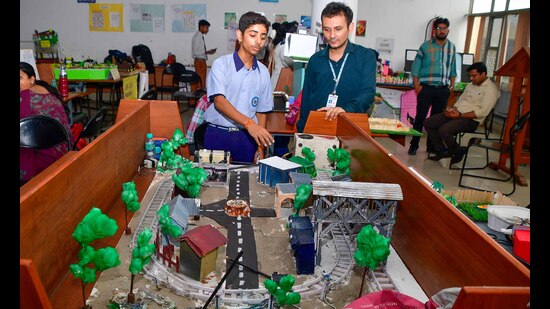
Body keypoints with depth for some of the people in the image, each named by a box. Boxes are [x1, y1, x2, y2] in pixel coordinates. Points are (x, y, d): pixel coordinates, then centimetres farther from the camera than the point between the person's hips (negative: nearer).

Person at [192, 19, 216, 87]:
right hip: (199, 61, -9)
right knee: (200, 81, -8)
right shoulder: (197, 37, -13)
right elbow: (195, 52, -18)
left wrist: (208, 51, 5)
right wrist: (207, 52, -19)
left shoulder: (201, 37, 14)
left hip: (202, 61, 9)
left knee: (203, 80, 12)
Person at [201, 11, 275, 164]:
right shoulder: (221, 64, -6)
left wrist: (260, 148, 7)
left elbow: (261, 111, 11)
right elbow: (219, 101, -18)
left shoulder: (263, 72, 6)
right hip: (218, 134, -3)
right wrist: (249, 123, -31)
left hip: (247, 137, 3)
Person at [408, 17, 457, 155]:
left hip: (443, 89, 3)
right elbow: (415, 67, -2)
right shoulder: (426, 46, -1)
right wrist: (416, 85, -10)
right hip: (426, 87, -3)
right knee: (420, 117, -3)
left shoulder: (452, 47, 10)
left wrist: (452, 86, 8)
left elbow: (453, 69, 15)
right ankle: (414, 145, 6)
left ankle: (432, 145, 20)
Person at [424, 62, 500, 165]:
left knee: (443, 130, -31)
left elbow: (483, 112, -17)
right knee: (427, 123, -5)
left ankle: (458, 153, -4)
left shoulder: (491, 89, -7)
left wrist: (460, 115, -21)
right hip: (456, 114, 9)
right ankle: (442, 151, 4)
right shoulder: (471, 85, 19)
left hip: (471, 120, -9)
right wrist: (451, 109, -1)